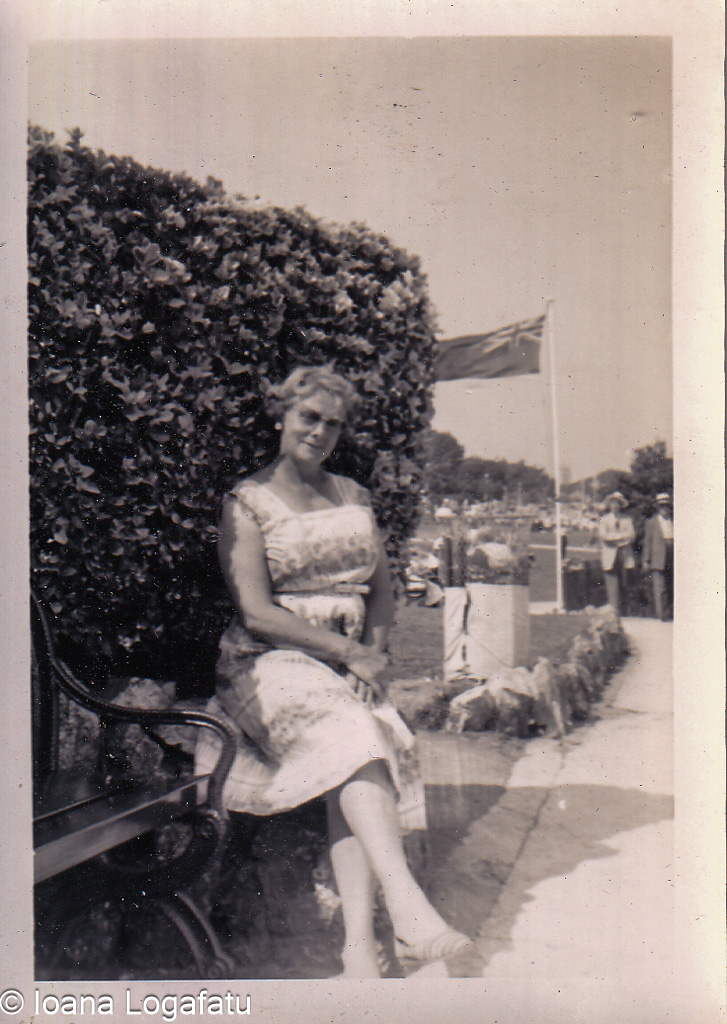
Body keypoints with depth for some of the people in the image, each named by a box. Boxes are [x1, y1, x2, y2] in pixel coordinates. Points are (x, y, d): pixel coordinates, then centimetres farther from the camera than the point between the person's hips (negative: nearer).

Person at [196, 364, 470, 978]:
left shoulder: (353, 497, 17)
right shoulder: (248, 503, 0)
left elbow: (382, 591, 17)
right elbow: (256, 613, -9)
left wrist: (373, 655, -3)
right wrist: (347, 652, -14)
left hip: (349, 662, 4)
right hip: (272, 663, -4)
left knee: (358, 768, -27)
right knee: (350, 739, -34)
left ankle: (359, 941, -34)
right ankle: (409, 911, -42)